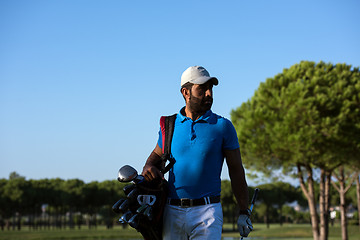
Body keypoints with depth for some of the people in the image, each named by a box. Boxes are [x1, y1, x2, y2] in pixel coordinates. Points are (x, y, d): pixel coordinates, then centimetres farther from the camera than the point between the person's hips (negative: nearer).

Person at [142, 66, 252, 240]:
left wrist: (244, 212, 1)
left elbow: (236, 170, 5)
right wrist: (148, 168, -1)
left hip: (207, 211, -2)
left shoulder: (222, 126, 3)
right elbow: (156, 155, 24)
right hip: (173, 211, 3)